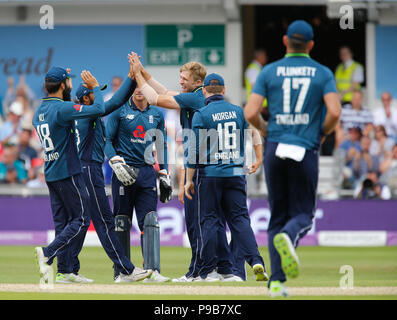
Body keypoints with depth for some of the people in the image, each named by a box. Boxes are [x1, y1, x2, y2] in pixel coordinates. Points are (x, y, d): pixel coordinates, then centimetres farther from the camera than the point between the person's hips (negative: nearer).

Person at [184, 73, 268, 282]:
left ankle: (209, 270, 4)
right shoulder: (238, 112, 7)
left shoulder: (201, 115, -6)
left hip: (210, 174, -3)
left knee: (209, 220, 4)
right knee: (239, 218, 4)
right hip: (236, 174, 3)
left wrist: (189, 179, -4)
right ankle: (255, 260, -13)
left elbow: (195, 150, -8)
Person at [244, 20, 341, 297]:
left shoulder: (269, 72, 4)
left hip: (275, 150, 1)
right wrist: (322, 133, 9)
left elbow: (250, 113, -4)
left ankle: (277, 281, 1)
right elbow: (334, 112, -11)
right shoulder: (322, 73, 3)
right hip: (306, 151, -1)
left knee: (278, 216, 11)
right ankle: (288, 237, -28)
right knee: (303, 213, 9)